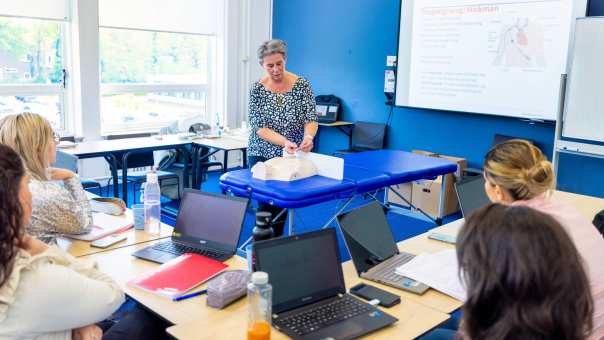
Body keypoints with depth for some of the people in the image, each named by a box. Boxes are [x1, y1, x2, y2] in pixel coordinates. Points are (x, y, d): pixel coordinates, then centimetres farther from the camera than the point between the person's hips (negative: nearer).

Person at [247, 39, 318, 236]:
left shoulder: (302, 85, -6)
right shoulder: (257, 89, -9)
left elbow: (311, 118, -11)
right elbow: (260, 128, -15)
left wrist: (308, 135, -34)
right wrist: (284, 142, -32)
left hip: (292, 156, 2)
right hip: (262, 155, -1)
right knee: (267, 205, -4)